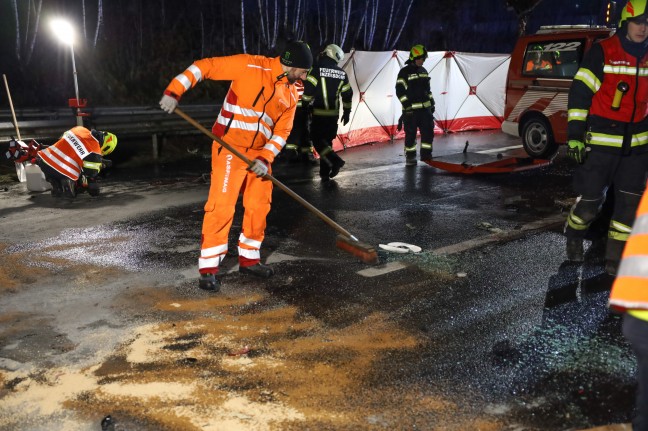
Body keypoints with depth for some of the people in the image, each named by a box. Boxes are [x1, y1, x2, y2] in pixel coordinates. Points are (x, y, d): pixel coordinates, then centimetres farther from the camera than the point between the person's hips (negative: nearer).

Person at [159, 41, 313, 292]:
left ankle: (249, 258, 27)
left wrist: (266, 158, -11)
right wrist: (174, 91, -21)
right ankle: (208, 268, 0)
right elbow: (204, 66, -13)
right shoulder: (250, 66, -12)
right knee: (222, 206, -9)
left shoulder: (291, 94, 7)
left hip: (260, 153, 7)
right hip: (230, 146, -7)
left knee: (259, 206, 11)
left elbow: (282, 131, 4)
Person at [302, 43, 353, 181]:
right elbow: (347, 94, 10)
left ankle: (334, 160, -18)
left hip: (319, 113, -5)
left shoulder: (317, 70, -9)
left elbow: (308, 90, -15)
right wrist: (346, 112, 19)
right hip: (334, 114, 5)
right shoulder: (342, 74, 6)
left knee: (317, 139, 0)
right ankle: (325, 172, 13)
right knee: (327, 140, 13)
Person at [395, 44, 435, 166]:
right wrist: (407, 105, -17)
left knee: (428, 131, 4)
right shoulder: (404, 72, -7)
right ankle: (410, 157, 9)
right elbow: (400, 91, -11)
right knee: (411, 134, -2)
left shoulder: (423, 71, 15)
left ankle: (426, 155, 14)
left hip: (425, 108, 6)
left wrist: (432, 103, 18)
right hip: (411, 109, -6)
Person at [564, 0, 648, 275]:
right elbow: (579, 92, -9)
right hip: (600, 142, -5)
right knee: (590, 201, 0)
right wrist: (574, 135, -16)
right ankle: (573, 237, 31)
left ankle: (615, 259, 17)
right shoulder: (602, 52, -8)